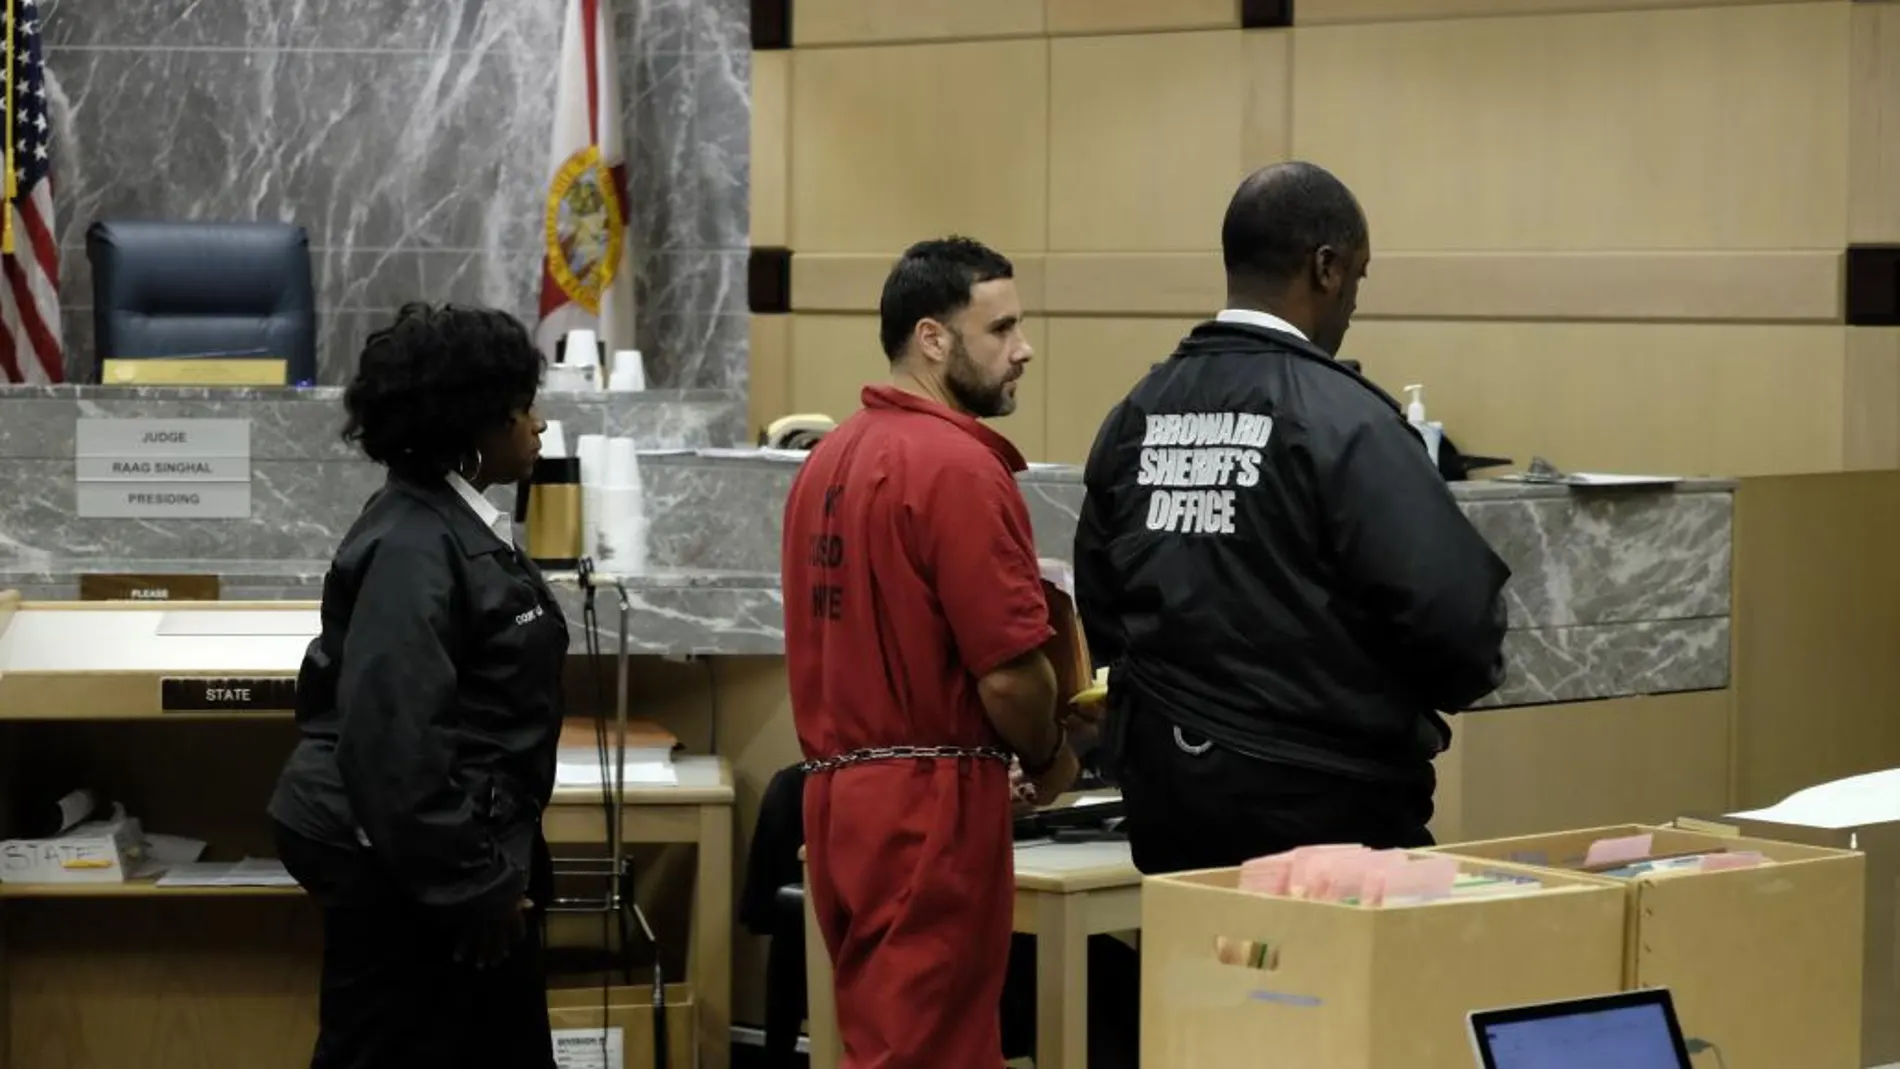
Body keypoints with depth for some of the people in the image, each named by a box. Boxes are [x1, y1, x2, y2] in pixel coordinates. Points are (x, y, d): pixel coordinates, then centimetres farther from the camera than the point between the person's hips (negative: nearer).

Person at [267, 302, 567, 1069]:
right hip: (403, 867, -10)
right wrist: (468, 882, -22)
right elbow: (392, 738, -26)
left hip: (463, 847, 10)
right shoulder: (413, 545, -20)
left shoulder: (460, 523, 11)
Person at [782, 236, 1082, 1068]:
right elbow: (1009, 670, -17)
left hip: (842, 789, 9)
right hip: (930, 805, -9)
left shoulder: (831, 457, 12)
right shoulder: (958, 464, -15)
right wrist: (1049, 758, 1)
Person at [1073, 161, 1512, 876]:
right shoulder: (1342, 420, -15)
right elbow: (1452, 610, -17)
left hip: (1167, 810, 7)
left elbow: (1098, 610, 12)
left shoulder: (1136, 415, 5)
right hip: (1324, 811, -7)